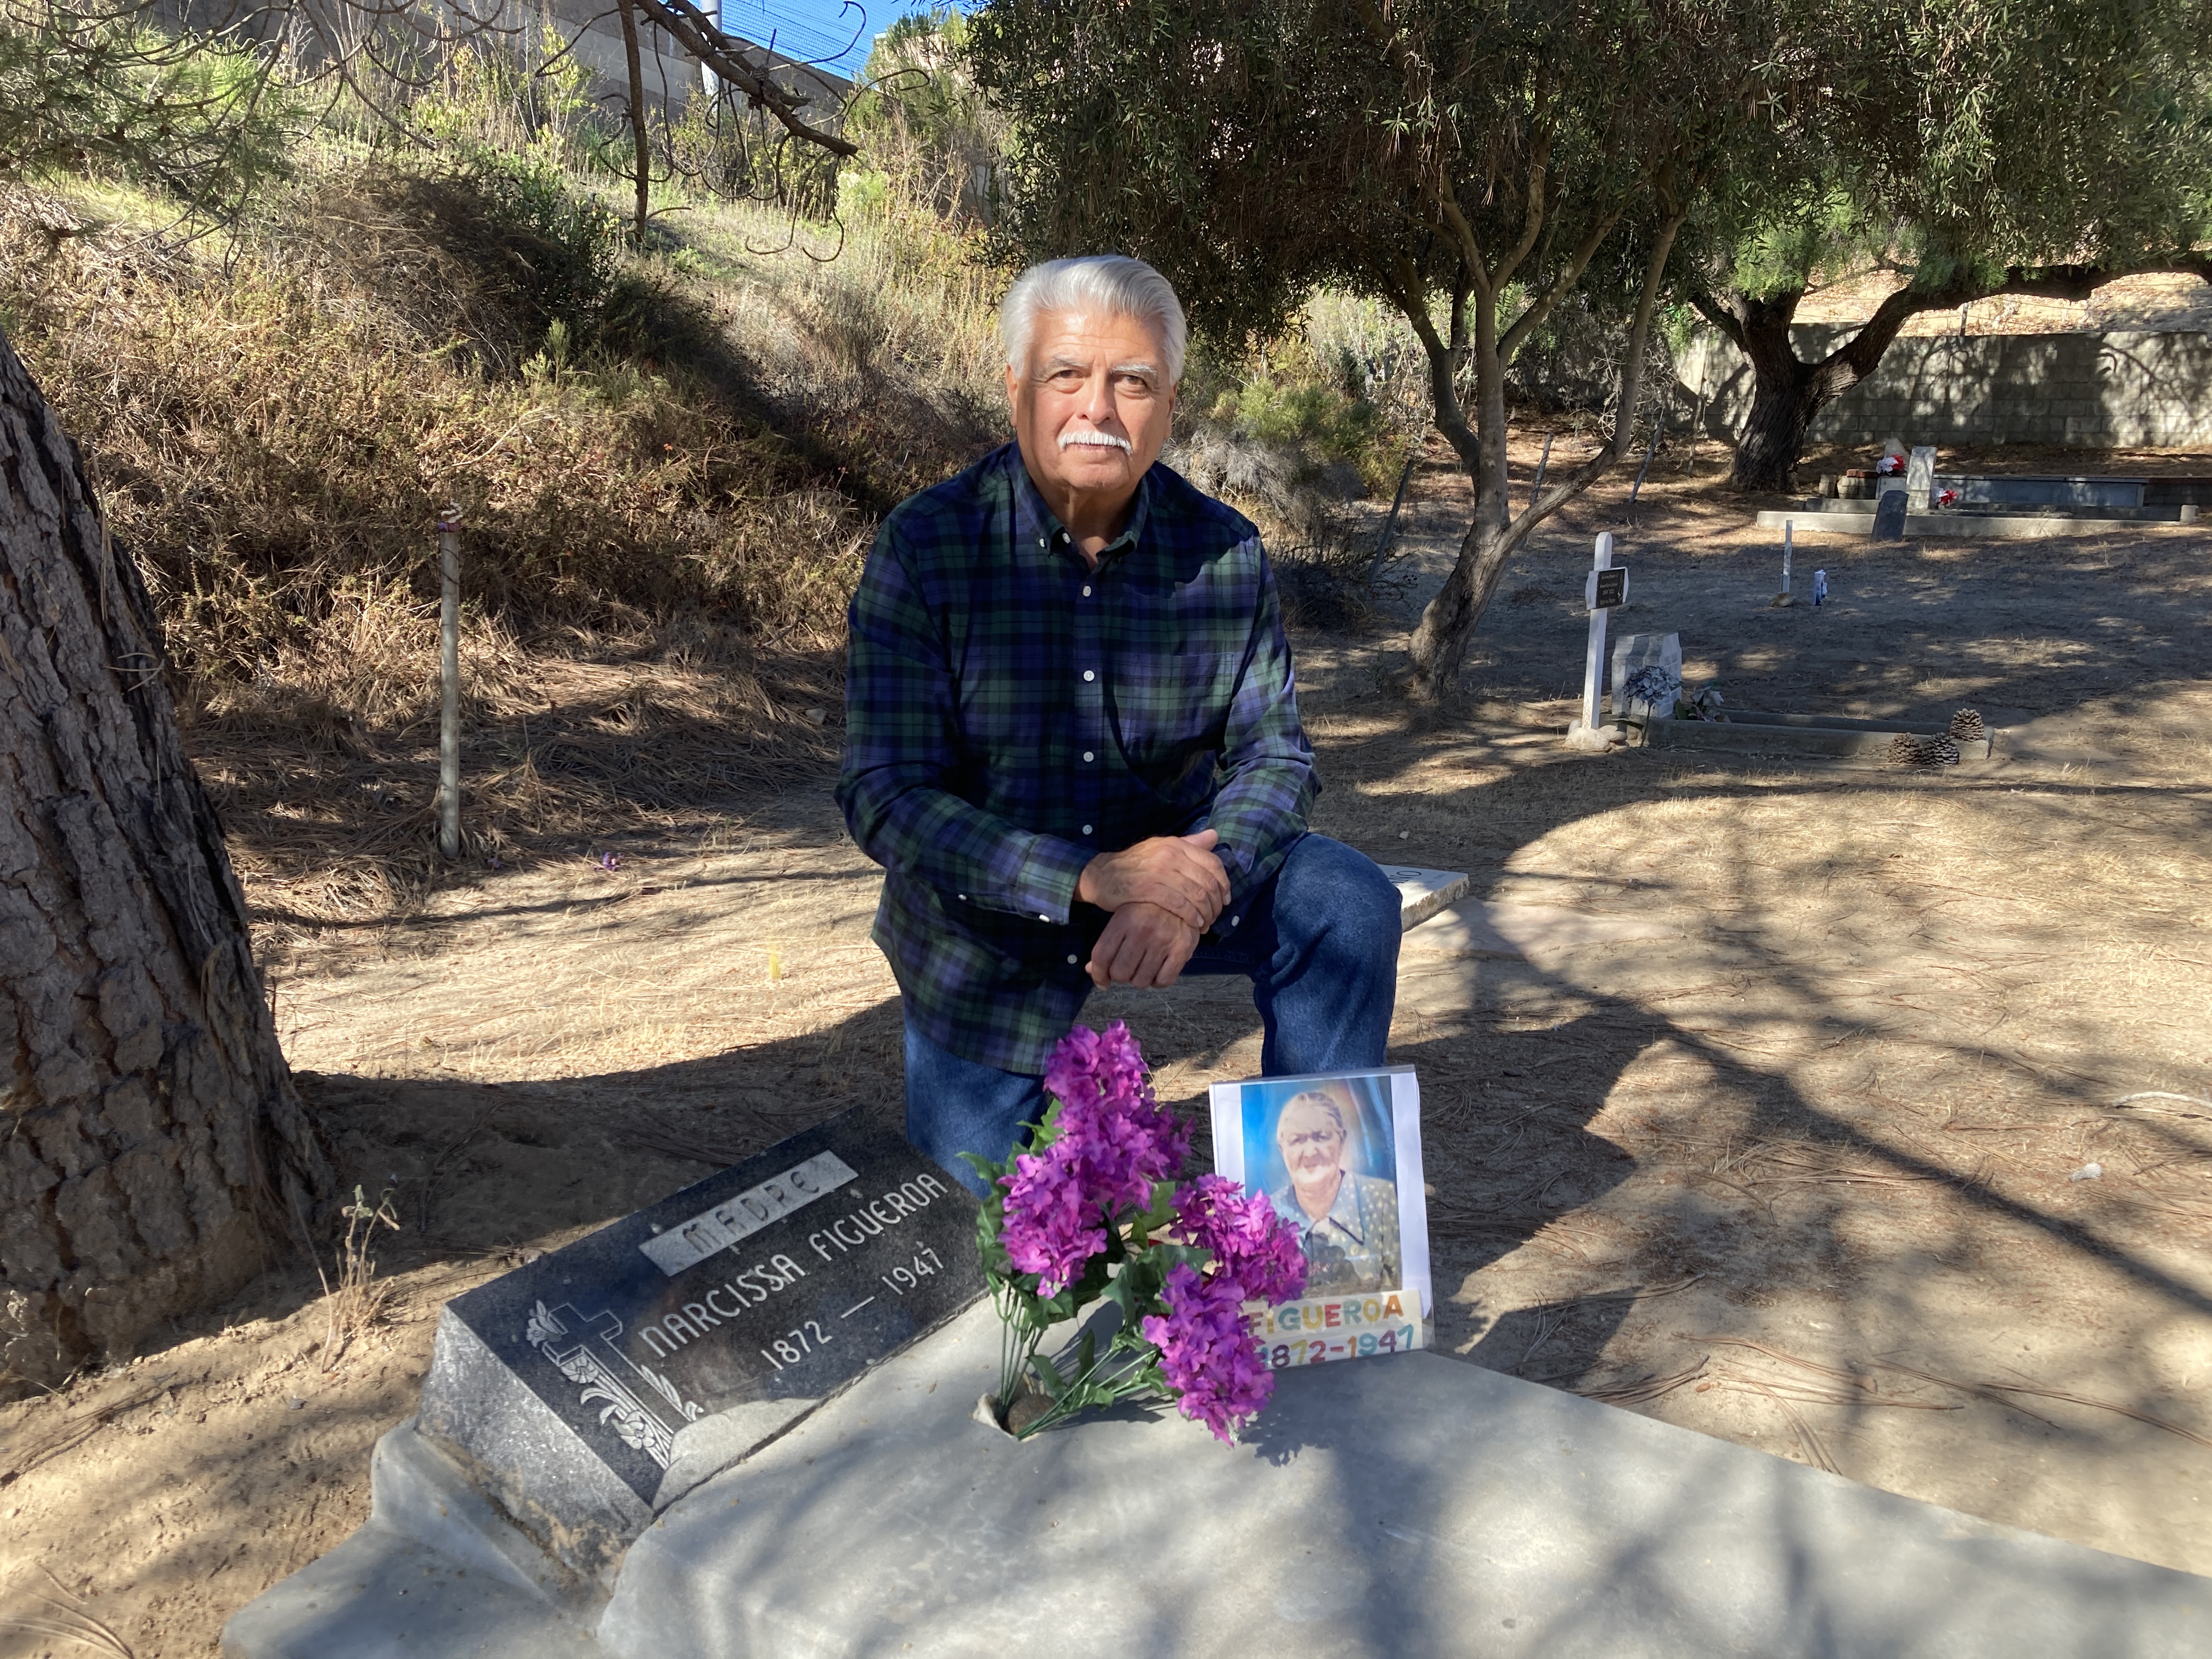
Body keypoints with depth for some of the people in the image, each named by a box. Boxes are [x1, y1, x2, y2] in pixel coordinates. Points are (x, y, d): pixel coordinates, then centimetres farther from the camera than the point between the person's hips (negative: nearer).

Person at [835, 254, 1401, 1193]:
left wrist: (1195, 883, -30)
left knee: (1347, 904, -23)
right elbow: (883, 797, -22)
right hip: (987, 922, -1)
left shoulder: (1223, 553, -10)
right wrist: (1092, 878, -33)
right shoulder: (925, 545, -18)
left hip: (1170, 864, 2)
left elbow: (1273, 754, -7)